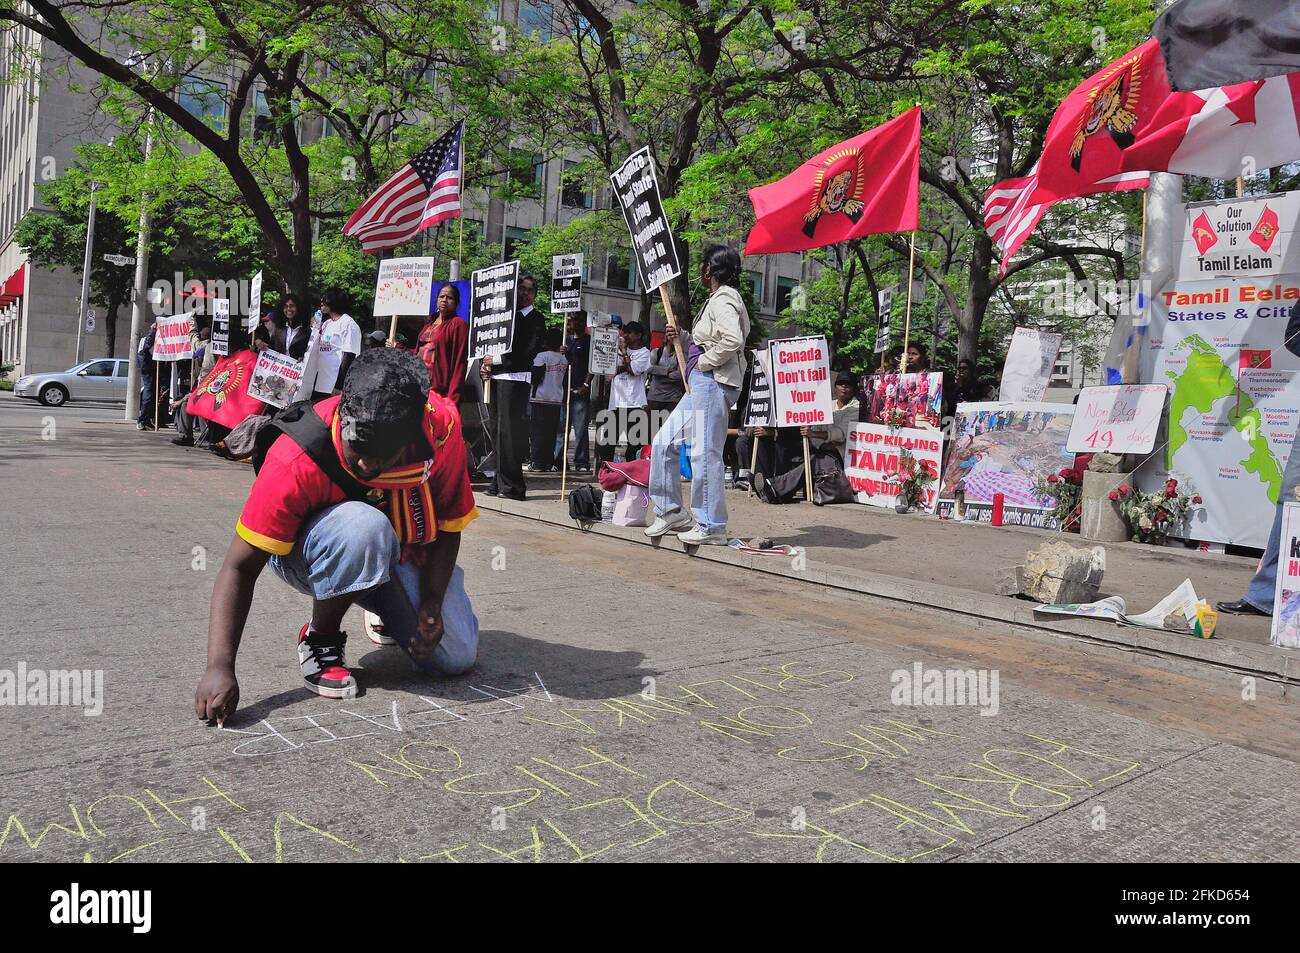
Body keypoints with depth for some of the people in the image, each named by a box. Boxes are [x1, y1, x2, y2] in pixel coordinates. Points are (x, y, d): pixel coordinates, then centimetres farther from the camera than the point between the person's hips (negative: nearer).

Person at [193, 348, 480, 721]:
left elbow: (447, 525, -12)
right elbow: (240, 567, -30)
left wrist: (430, 607, -20)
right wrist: (220, 667, -40)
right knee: (364, 526, -39)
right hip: (311, 557, -3)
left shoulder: (442, 426, -26)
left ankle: (390, 610, 23)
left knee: (456, 657, -11)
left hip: (403, 554, 4)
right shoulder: (296, 460, -34)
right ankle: (320, 639, -12)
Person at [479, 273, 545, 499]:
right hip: (496, 378, 7)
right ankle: (499, 481, 15)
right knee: (497, 431, 8)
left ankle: (511, 486, -4)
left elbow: (529, 352, -12)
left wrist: (497, 360, -13)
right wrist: (484, 365, 2)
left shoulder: (535, 318, 0)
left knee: (509, 431, -8)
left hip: (516, 378, -7)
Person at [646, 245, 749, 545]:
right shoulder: (718, 299, 21)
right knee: (663, 443, 11)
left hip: (713, 382, -11)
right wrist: (680, 338, 15)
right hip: (702, 384, 11)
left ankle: (711, 528, -1)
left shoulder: (723, 300, -11)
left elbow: (732, 341, -28)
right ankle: (672, 512, 18)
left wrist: (703, 362, -16)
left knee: (705, 453, -8)